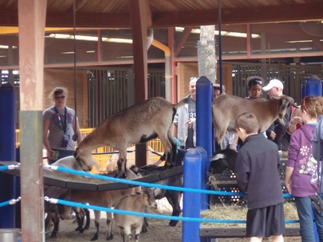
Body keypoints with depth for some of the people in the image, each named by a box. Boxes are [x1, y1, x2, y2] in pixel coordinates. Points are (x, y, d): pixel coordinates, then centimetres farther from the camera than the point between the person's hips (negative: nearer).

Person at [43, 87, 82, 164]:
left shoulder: (71, 113, 14)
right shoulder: (48, 113, 2)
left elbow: (78, 133, 16)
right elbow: (44, 134, -5)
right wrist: (49, 150, -16)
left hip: (70, 151, 4)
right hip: (55, 152, -4)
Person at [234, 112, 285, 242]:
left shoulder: (245, 150, -13)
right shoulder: (272, 145, 2)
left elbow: (242, 177, -10)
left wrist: (245, 189, 10)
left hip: (257, 198, -5)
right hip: (275, 196, 5)